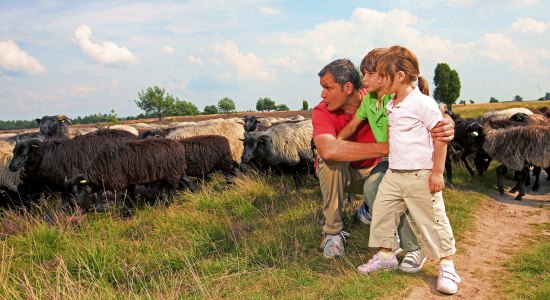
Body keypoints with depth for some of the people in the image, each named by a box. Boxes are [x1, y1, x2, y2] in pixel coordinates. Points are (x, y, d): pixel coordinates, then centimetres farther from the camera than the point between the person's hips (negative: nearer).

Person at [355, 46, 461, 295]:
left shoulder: (422, 103, -15)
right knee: (381, 212, 10)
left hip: (421, 175, -8)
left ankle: (447, 266, 14)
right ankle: (385, 255, 26)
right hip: (394, 174, 8)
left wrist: (437, 172, -14)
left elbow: (441, 136, -13)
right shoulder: (391, 105, 9)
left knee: (432, 220, 0)